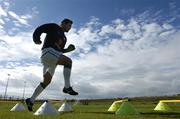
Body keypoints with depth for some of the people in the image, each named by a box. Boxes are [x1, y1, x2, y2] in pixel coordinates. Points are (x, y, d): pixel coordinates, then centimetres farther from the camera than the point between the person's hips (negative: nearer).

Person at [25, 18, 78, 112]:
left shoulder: (64, 37, 27)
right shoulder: (53, 26, 7)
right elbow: (39, 29, 0)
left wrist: (68, 49, 11)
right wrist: (36, 39, -16)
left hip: (53, 57, 9)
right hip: (48, 52, -9)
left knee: (46, 81, 6)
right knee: (68, 61, -25)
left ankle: (31, 100, 16)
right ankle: (67, 87, -25)